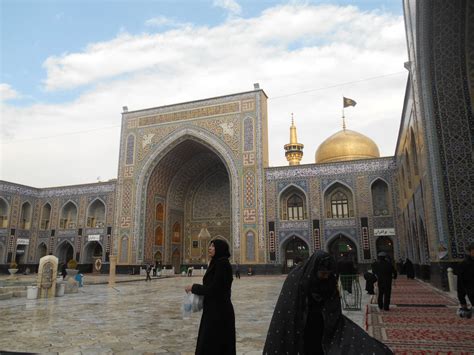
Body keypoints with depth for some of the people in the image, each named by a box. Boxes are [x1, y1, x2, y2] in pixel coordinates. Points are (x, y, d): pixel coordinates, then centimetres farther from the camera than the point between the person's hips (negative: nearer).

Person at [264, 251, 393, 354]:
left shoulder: (328, 282, -5)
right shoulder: (295, 278, -19)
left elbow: (333, 313, 1)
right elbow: (286, 313, -15)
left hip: (319, 331, 4)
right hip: (297, 332, -4)